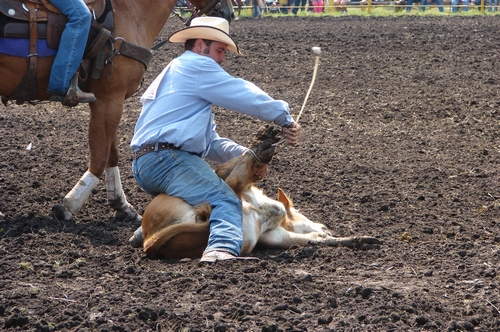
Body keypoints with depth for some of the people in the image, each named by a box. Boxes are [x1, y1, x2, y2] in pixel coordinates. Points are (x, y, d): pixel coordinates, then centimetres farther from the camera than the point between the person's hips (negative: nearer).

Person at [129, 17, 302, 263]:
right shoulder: (196, 66, 0)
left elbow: (210, 143, 27)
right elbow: (244, 96, -5)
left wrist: (246, 157, 13)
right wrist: (285, 117, 8)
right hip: (166, 159, -10)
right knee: (226, 202, -23)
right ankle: (221, 249, -51)